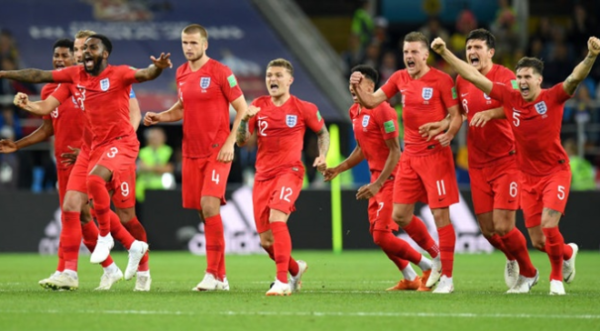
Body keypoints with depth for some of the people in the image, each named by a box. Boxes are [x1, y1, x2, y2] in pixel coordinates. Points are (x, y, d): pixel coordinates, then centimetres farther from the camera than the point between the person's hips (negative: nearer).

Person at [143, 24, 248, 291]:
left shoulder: (220, 73, -8)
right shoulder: (181, 74, 11)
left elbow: (242, 108, -6)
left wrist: (230, 142, -14)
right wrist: (160, 117, 6)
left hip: (217, 152, -6)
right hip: (191, 153, 6)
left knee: (210, 205, -19)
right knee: (203, 211, 5)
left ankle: (213, 274, -16)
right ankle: (221, 276, 12)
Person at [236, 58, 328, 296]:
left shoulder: (303, 108, 0)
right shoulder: (258, 106, 7)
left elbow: (323, 132, 15)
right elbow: (241, 141, 4)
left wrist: (322, 156, -2)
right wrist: (245, 119, -14)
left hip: (289, 171, -5)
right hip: (263, 176, 5)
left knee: (277, 218, -29)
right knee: (266, 240, 5)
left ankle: (283, 282, -29)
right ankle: (296, 269, 35)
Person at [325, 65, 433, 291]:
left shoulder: (382, 111, -17)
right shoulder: (355, 112, 10)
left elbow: (395, 151, -19)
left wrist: (377, 184, -23)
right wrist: (338, 169, 10)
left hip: (390, 178, -9)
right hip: (376, 178, 9)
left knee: (381, 236, -12)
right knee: (376, 233, 7)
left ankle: (429, 267, 1)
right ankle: (410, 279, 18)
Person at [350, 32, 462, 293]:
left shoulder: (441, 80, -9)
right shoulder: (400, 78, 8)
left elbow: (456, 115, -8)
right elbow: (372, 102, 10)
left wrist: (449, 133, -28)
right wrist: (357, 88, -10)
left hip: (435, 154, -6)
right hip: (410, 155, 6)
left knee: (440, 214, -7)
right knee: (400, 215, 5)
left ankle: (447, 277, 0)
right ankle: (436, 256, 26)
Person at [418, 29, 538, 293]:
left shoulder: (505, 77, -10)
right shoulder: (462, 81, 7)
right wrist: (444, 125, 3)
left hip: (506, 160, -5)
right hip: (478, 164, 5)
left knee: (503, 227, -11)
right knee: (487, 229, 5)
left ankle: (528, 273, 15)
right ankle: (512, 259, 38)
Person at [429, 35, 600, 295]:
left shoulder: (553, 98, -13)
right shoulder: (510, 98, -5)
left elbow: (575, 78, -30)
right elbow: (473, 76, -3)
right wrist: (444, 53, -6)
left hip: (555, 172, -4)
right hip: (528, 176, 4)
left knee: (548, 225, -20)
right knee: (538, 241, 4)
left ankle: (557, 278, 4)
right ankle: (568, 253, 39)